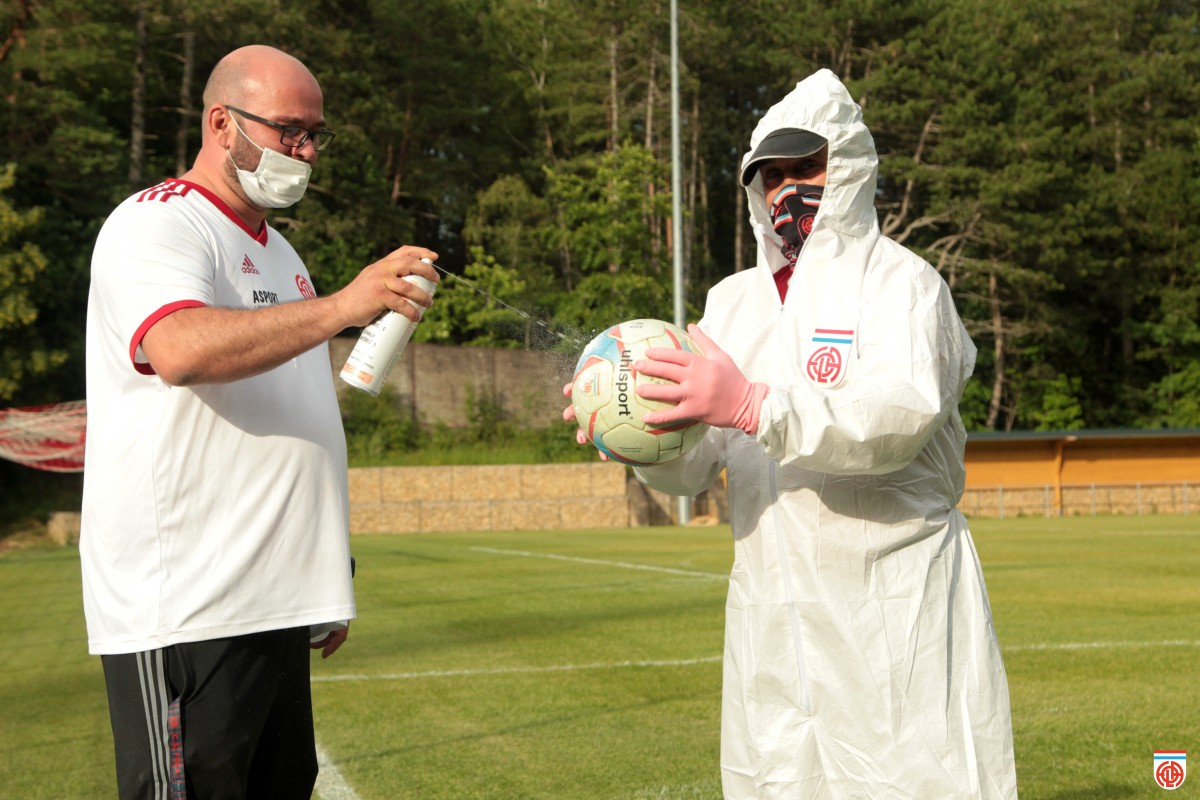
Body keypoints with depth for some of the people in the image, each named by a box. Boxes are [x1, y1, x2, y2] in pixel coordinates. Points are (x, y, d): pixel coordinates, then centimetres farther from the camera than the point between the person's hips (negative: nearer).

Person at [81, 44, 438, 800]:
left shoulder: (279, 253, 22)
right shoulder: (155, 224, -6)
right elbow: (180, 350, -28)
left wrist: (327, 582, 23)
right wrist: (341, 306, -34)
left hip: (276, 605, 9)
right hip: (185, 614, -9)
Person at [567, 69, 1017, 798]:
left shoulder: (898, 280, -4)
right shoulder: (734, 300, 13)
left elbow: (900, 416, -22)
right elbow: (694, 469, 7)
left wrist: (754, 407, -34)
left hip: (895, 609, -5)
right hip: (771, 621, 5)